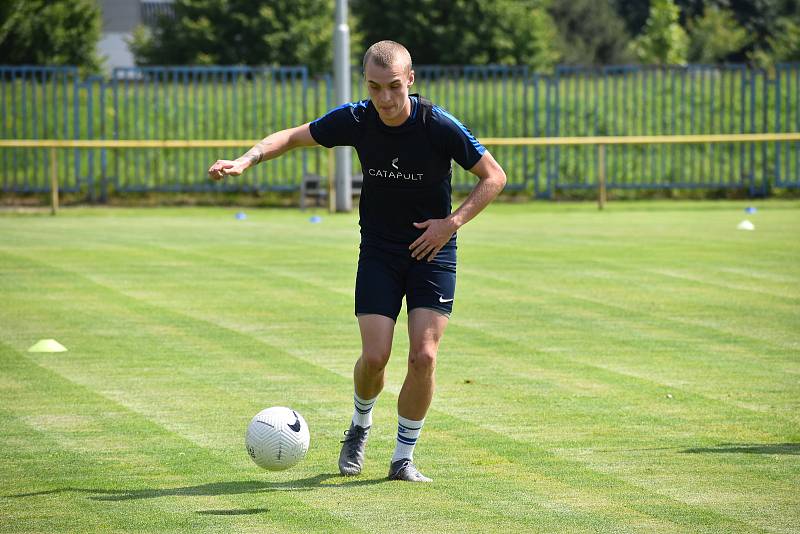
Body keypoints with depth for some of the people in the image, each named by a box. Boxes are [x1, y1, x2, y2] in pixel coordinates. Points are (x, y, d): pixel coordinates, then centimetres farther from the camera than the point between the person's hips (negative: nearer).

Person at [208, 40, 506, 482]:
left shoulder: (439, 126, -18)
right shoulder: (355, 120, -11)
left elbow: (493, 176, -7)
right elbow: (293, 136, 2)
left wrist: (453, 222, -17)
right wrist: (245, 161, -14)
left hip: (432, 250, -1)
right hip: (378, 251, 1)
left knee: (423, 356, -13)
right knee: (374, 356, -9)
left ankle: (404, 457, 4)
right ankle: (360, 424, 24)